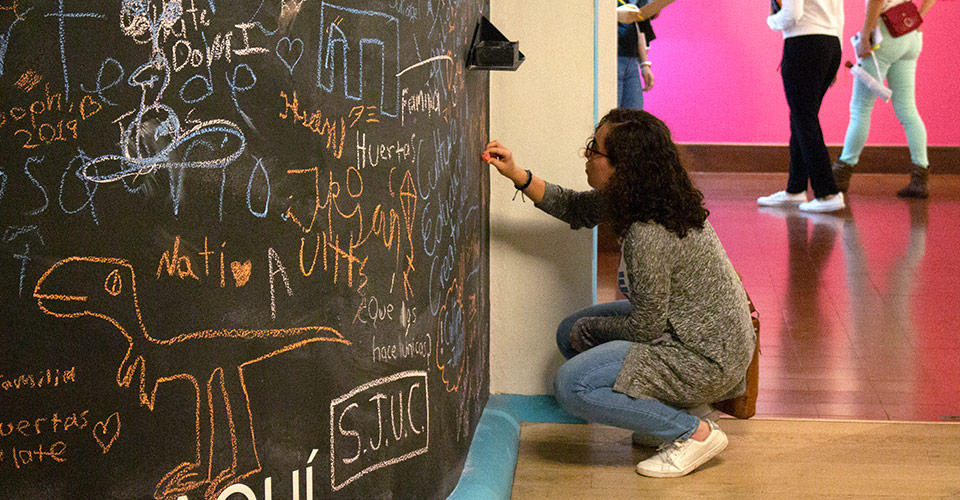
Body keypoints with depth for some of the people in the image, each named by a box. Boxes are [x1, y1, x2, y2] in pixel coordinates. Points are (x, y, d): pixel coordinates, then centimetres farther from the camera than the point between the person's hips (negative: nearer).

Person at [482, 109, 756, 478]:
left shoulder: (648, 236, -28)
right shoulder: (631, 197, -1)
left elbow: (647, 327, -21)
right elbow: (576, 208, 16)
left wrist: (591, 327, -3)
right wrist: (516, 175, 6)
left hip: (705, 359, -10)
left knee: (572, 386, -16)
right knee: (571, 334, 14)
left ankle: (694, 433, -7)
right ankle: (669, 413, 14)